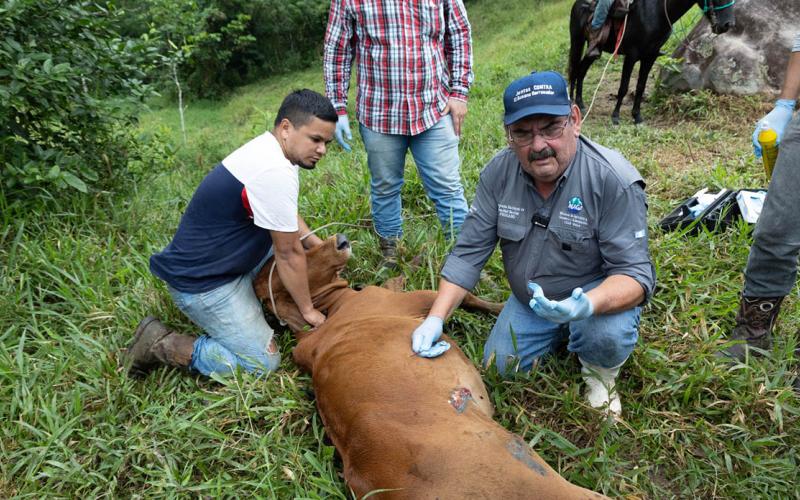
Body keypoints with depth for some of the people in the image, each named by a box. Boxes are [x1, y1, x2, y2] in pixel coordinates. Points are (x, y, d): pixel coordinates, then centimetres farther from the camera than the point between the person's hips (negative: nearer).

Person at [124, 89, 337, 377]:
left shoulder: (266, 148, 3)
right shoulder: (275, 173, -27)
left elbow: (287, 216, 19)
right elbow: (289, 253, -19)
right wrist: (308, 310, -7)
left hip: (219, 259, 10)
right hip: (201, 282, -10)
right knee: (263, 362, -7)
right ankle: (161, 345, -1)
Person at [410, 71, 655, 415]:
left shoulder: (614, 180, -27)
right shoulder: (499, 173, -15)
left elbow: (635, 272, -28)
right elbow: (468, 252, -11)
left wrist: (588, 305, -50)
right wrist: (436, 318, -21)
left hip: (599, 292, -4)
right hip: (531, 297, 5)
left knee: (607, 334, -34)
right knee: (499, 368, 3)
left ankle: (600, 374, 4)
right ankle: (560, 335, 30)